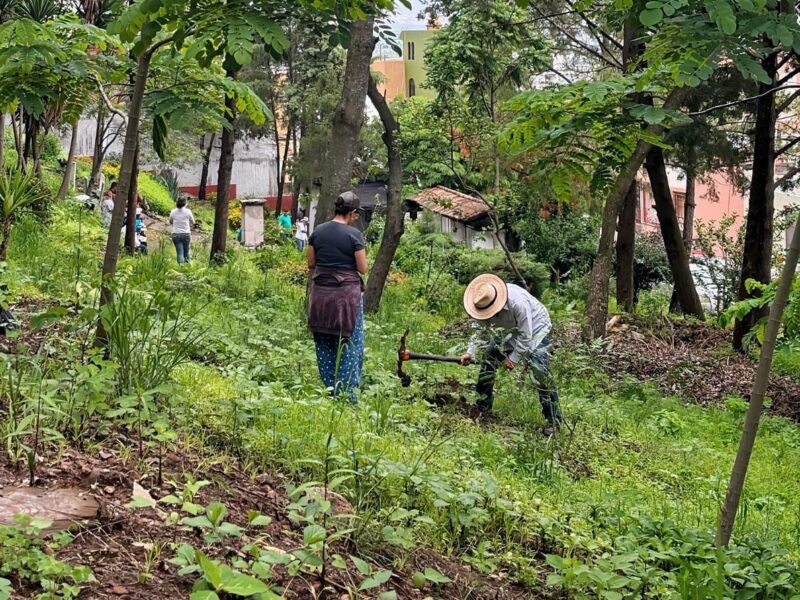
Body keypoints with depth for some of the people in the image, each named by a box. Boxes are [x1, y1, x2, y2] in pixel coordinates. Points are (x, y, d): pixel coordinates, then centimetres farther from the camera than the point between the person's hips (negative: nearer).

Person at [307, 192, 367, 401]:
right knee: (350, 342, 4)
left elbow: (311, 263, 8)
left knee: (324, 343, 13)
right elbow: (363, 268, -8)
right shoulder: (354, 234, -10)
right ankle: (347, 389, 1)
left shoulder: (318, 231, 3)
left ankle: (330, 388, 18)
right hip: (347, 293, -4)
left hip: (321, 293, 4)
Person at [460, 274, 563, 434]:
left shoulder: (518, 302, -42)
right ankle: (482, 407, 15)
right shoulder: (482, 303, -23)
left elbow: (525, 336, -33)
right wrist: (470, 352, -15)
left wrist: (513, 358, -24)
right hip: (508, 330, 7)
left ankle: (554, 419, -9)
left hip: (534, 327, -6)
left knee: (540, 370, -18)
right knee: (488, 359, -1)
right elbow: (479, 328, -7)